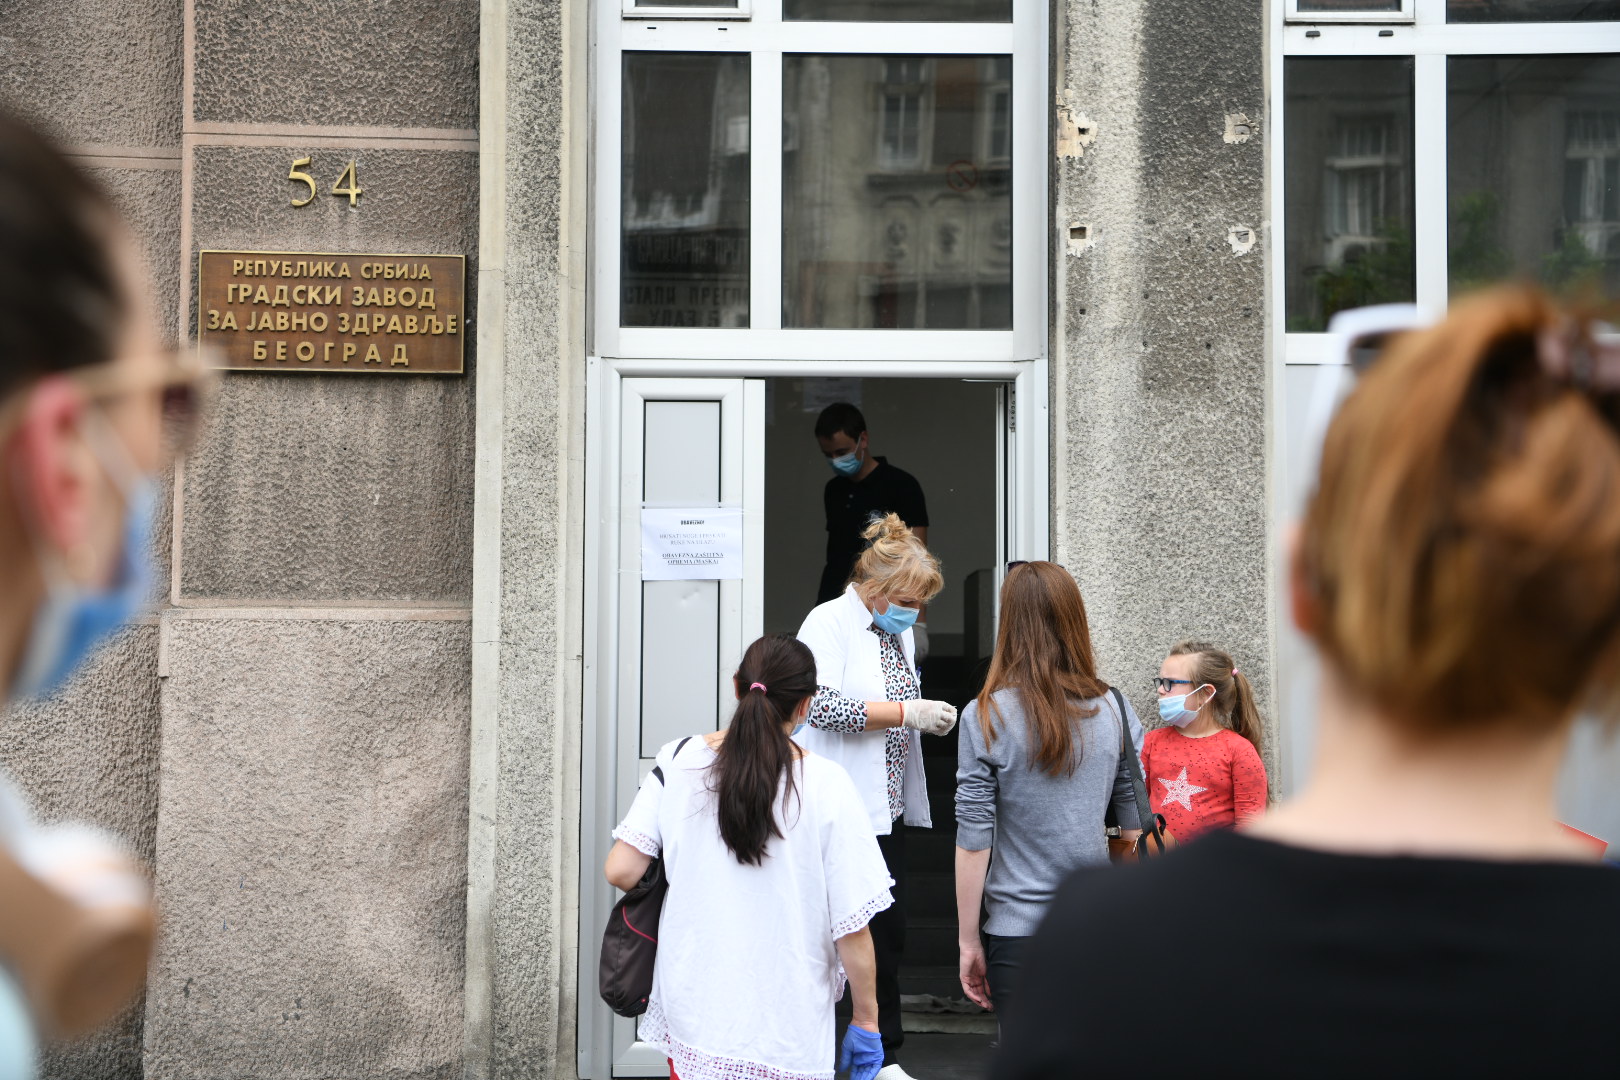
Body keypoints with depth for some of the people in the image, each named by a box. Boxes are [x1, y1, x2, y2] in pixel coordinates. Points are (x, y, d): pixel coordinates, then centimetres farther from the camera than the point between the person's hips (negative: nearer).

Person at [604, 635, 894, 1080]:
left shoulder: (678, 762, -4)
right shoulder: (826, 787, -12)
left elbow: (621, 870, -5)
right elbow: (852, 927, -11)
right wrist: (866, 1022, 1)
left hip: (693, 1017, 3)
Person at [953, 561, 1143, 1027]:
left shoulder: (986, 718, -8)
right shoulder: (1115, 711, 0)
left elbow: (973, 842, -7)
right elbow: (1137, 831, 5)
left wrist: (968, 941, 0)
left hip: (1019, 934, -3)